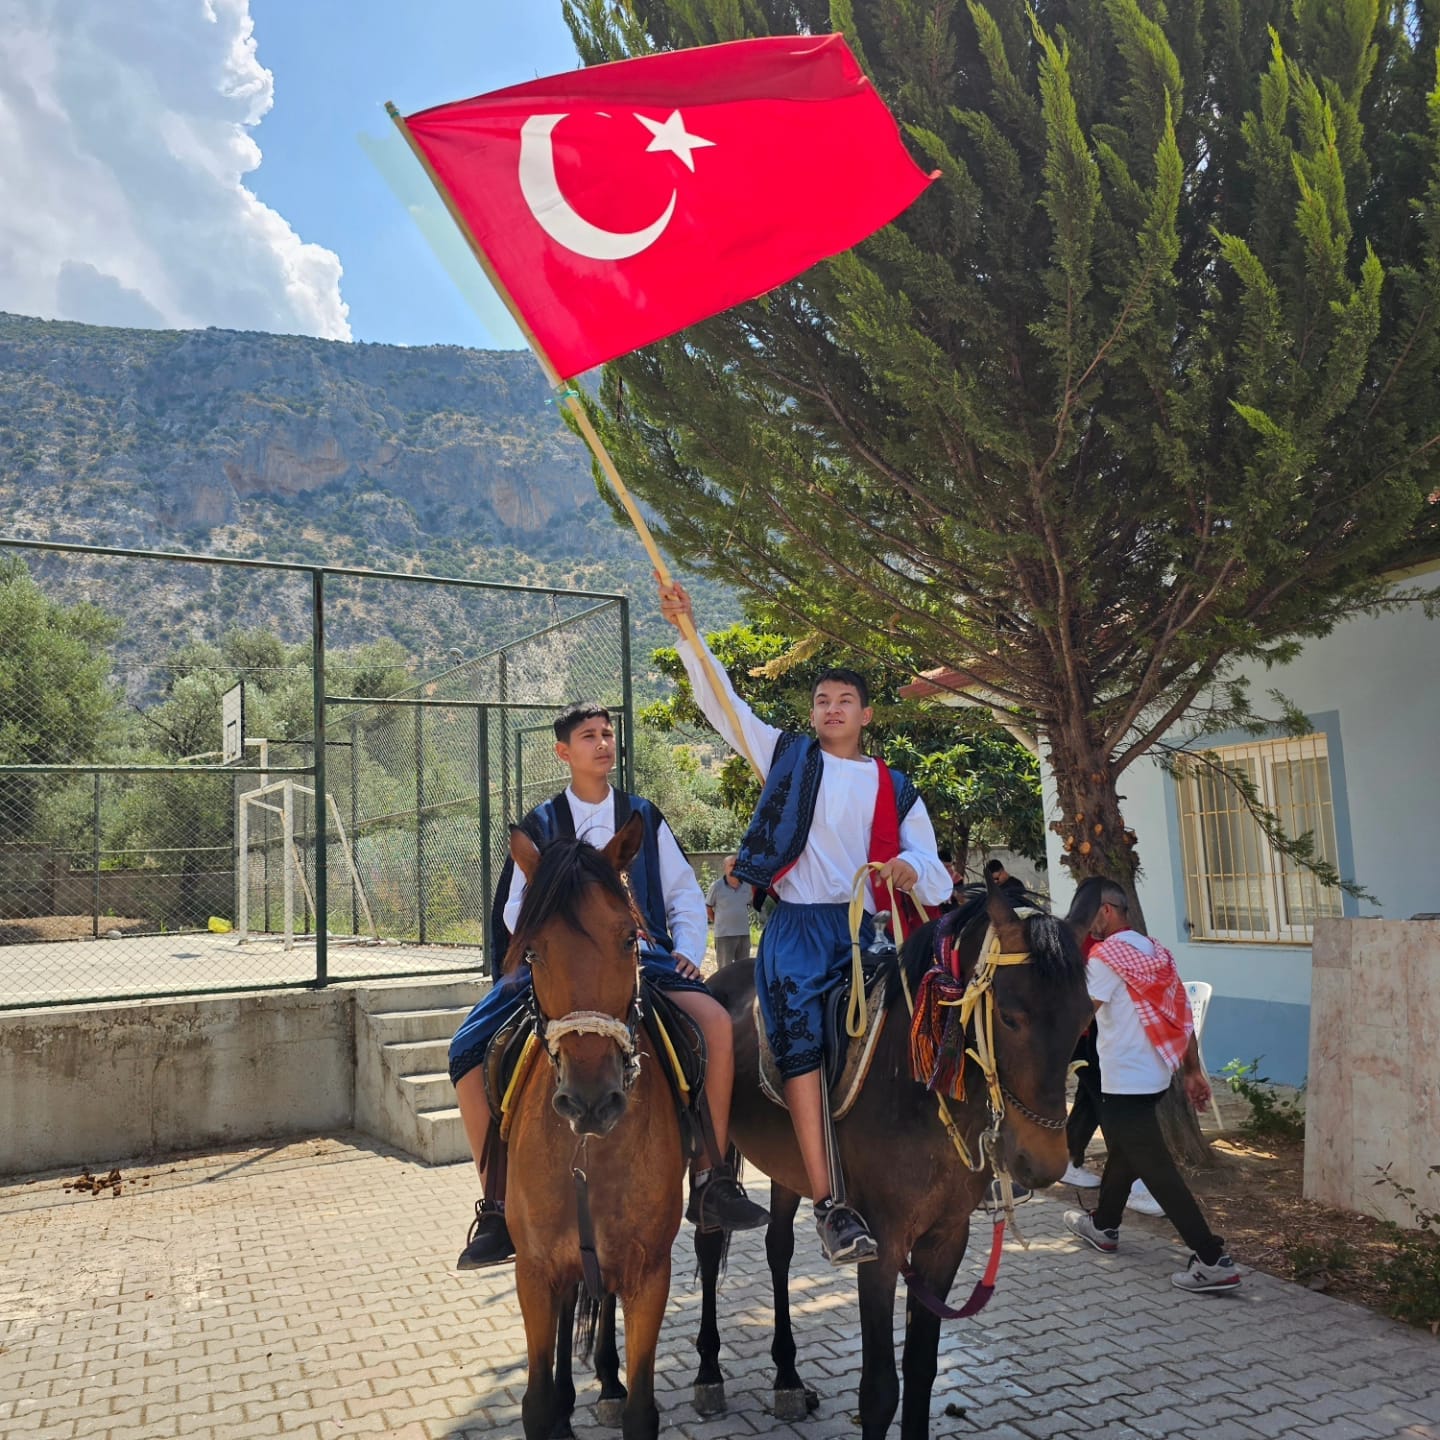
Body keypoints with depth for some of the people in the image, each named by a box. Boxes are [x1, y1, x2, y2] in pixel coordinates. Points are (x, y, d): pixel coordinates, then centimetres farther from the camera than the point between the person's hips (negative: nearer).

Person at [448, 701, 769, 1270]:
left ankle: (712, 1183, -16)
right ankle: (496, 1207, -4)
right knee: (469, 1050, -19)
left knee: (716, 1021, -28)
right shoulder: (541, 824, 10)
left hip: (643, 956, 0)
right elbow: (517, 909, 7)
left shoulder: (644, 818, 13)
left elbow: (685, 894, 13)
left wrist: (686, 951, -3)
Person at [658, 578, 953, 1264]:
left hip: (864, 930, 2)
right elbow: (720, 700, 10)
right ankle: (828, 1204, -25)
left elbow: (937, 882, 12)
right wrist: (686, 630, 1)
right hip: (797, 925, -2)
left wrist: (913, 872, -12)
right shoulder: (788, 755, 16)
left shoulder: (895, 789, 16)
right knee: (801, 1036, -23)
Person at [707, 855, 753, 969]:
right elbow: (708, 907, 1)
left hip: (744, 933, 5)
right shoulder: (717, 886, -8)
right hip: (724, 934, -4)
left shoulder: (746, 885, 4)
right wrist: (717, 922, 2)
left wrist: (741, 919, 12)